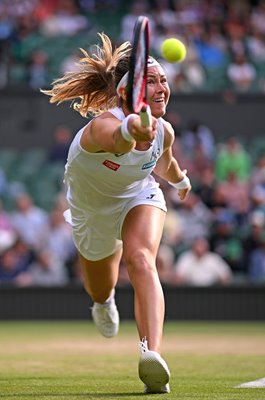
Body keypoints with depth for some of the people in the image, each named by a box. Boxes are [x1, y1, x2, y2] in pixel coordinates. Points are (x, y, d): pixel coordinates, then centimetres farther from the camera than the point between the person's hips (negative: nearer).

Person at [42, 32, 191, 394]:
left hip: (139, 197, 1)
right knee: (101, 288, 22)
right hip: (92, 211, -1)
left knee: (140, 260, -31)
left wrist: (180, 180, 24)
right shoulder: (103, 125, -41)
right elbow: (115, 140, -70)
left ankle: (153, 355, -47)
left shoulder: (163, 131, -25)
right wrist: (131, 130, -93)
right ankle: (103, 301, 64)